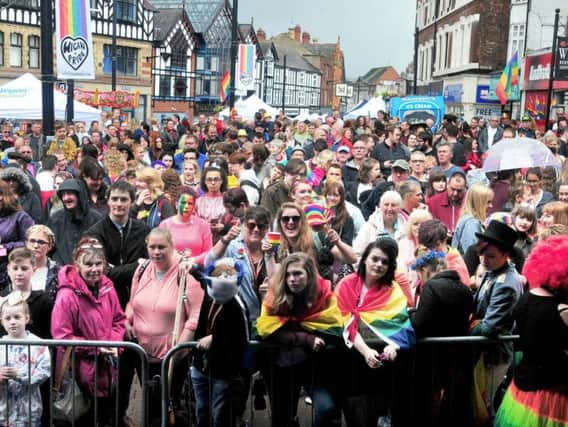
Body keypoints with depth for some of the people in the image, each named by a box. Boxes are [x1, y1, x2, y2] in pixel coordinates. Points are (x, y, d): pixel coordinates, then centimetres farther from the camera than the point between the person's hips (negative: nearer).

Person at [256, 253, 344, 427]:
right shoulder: (275, 296, -6)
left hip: (316, 365, -1)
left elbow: (335, 332, -15)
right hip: (283, 365, 2)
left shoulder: (325, 295, -8)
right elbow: (268, 331, -16)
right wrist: (306, 339, -23)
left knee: (327, 408, -23)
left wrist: (293, 328, -15)